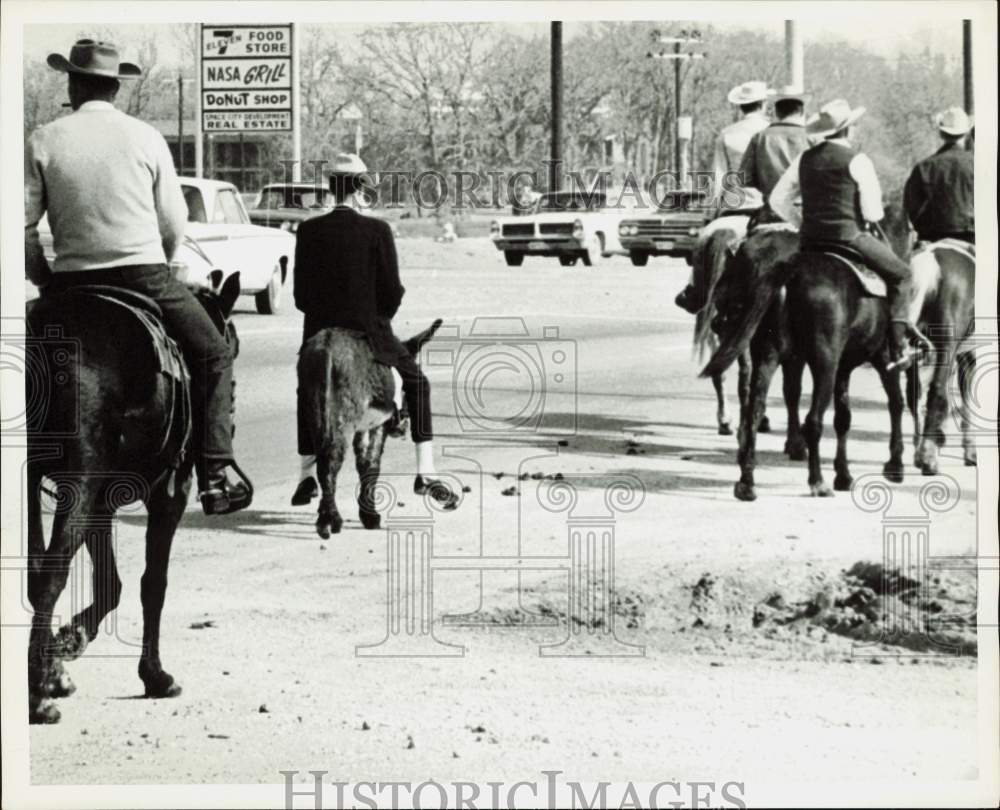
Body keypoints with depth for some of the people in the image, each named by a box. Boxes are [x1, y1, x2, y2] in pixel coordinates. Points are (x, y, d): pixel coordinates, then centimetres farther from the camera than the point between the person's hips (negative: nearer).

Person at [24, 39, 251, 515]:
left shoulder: (43, 141, 0)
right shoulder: (146, 138, 1)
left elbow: (23, 225, -2)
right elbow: (175, 224, 4)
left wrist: (43, 280, 11)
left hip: (70, 281, 1)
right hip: (146, 273, -1)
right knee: (213, 356, 13)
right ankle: (214, 476, 3)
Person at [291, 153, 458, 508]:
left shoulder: (309, 231, -2)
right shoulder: (377, 230, -9)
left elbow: (301, 294, 2)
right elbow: (392, 292, -7)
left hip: (320, 332, 3)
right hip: (370, 331, -2)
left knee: (307, 392, 29)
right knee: (417, 384, 17)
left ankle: (307, 476, 25)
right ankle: (426, 474, 7)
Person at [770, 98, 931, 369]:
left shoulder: (804, 159, 10)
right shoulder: (857, 161, -6)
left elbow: (778, 200, 11)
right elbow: (873, 213, -8)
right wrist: (869, 217, 15)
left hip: (810, 240, 5)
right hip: (850, 236, -5)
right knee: (901, 274, 9)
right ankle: (898, 344, -1)